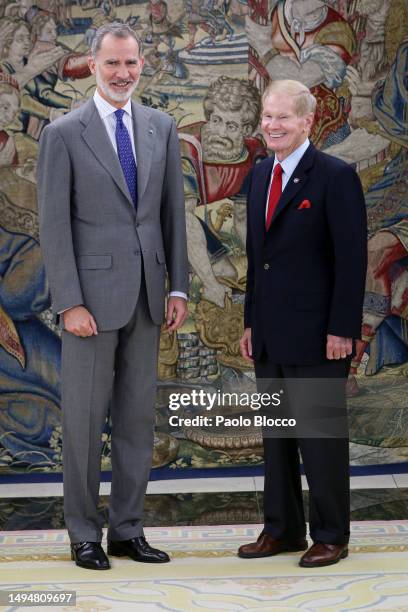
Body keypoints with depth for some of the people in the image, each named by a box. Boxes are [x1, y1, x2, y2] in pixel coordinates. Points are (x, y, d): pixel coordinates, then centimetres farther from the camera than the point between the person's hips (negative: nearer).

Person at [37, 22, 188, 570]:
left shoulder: (162, 128, 9)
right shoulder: (64, 133, -4)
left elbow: (173, 211, 11)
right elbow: (54, 225, -7)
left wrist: (179, 287, 6)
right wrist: (70, 302, -12)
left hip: (146, 295, 4)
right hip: (94, 294, -4)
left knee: (138, 417, 9)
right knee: (85, 419, 3)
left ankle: (128, 530, 20)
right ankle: (84, 534, 15)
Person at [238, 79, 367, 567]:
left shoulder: (336, 176, -10)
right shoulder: (260, 174, 12)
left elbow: (352, 259, -13)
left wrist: (342, 330, -16)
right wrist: (251, 321, 14)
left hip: (315, 335, -7)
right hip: (269, 336, 7)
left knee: (321, 436, 2)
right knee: (276, 435, 13)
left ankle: (331, 536, 15)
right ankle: (282, 529, 25)